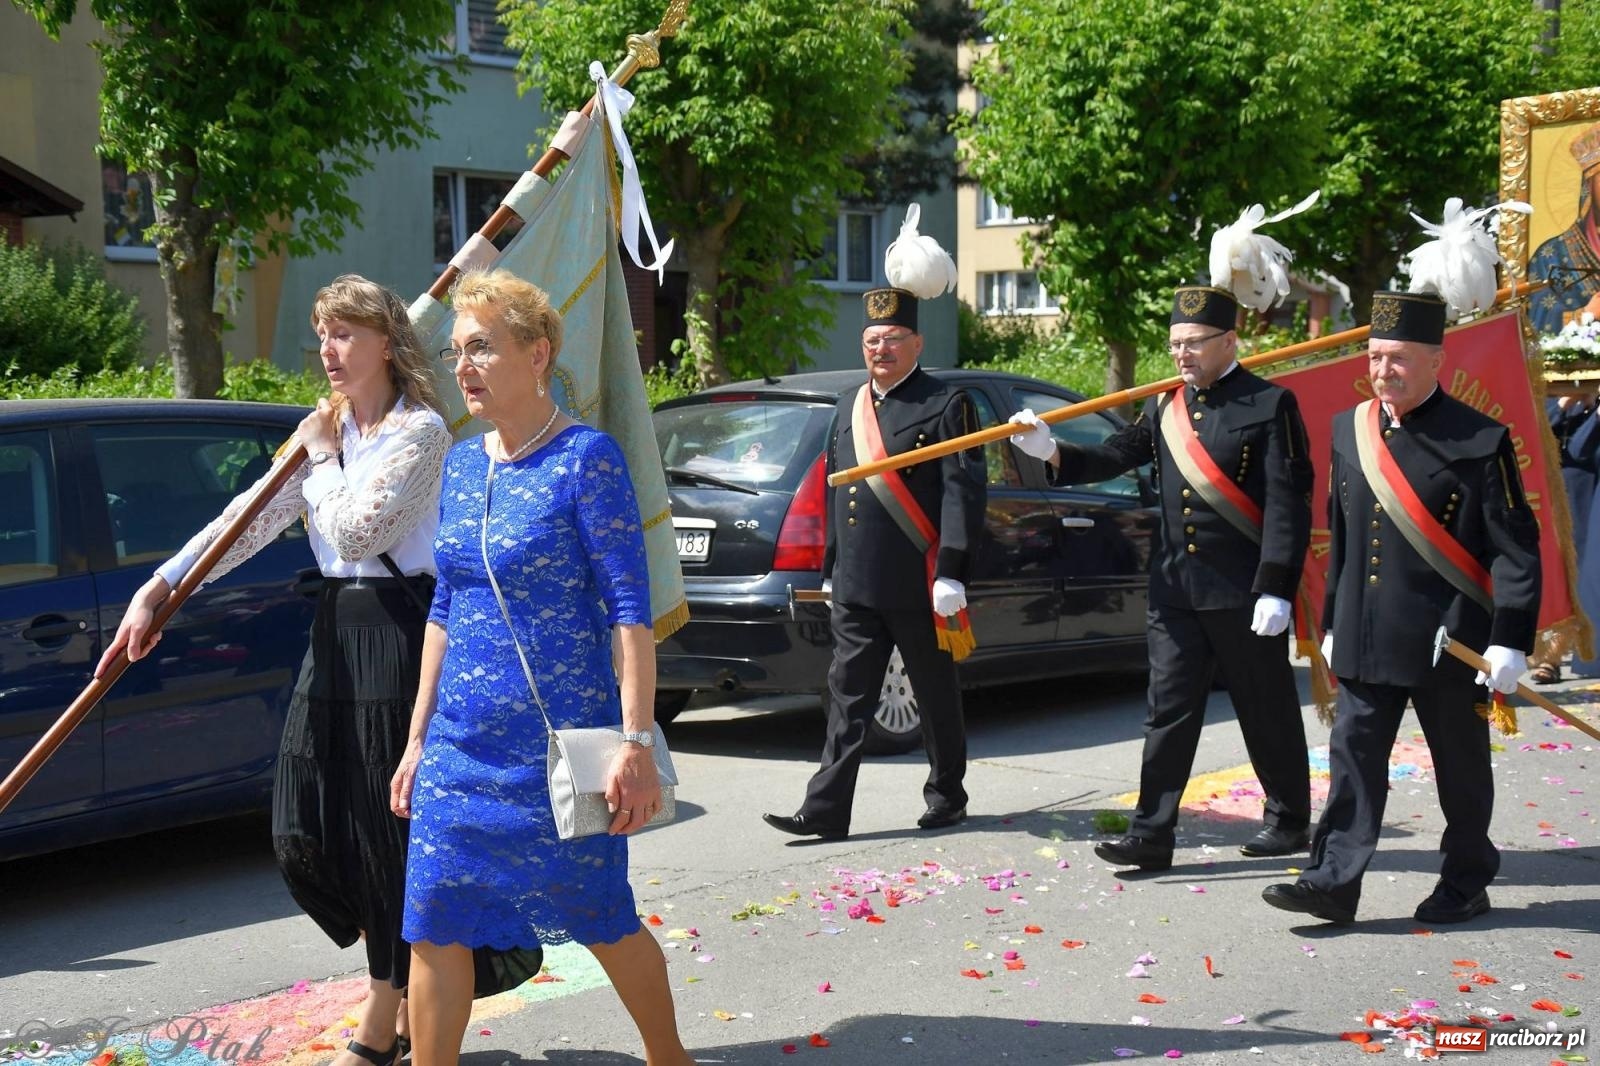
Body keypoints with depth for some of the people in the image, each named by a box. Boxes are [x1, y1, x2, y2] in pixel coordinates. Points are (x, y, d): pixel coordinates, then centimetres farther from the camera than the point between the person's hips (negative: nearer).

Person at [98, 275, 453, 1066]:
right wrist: (161, 587, -3)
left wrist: (323, 456, -5)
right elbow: (254, 518, 6)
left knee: (387, 825, -1)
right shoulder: (322, 429, 13)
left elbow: (359, 529, -18)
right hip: (334, 629, 8)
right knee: (302, 833, 5)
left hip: (396, 630, -7)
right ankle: (399, 970, 28)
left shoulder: (420, 429, -9)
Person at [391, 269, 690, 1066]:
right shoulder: (461, 464, 9)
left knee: (601, 921, 9)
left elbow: (629, 610, -13)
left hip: (559, 740, -6)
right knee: (434, 932, 4)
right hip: (461, 746, 6)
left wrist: (635, 743, -19)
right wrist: (418, 740, 14)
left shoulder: (585, 456, -10)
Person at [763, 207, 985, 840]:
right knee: (848, 696, 2)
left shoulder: (945, 406, -5)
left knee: (936, 694, 9)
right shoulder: (849, 407, 15)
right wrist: (831, 569, 19)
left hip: (920, 590, -5)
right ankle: (826, 812, 1)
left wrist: (951, 575, -18)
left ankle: (947, 795, 25)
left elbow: (963, 493, -11)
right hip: (856, 587, 6)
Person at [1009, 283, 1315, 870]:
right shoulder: (1164, 407, 10)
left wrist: (1276, 589, -18)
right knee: (1169, 711, 3)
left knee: (1268, 712, 9)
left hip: (1243, 593, -5)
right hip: (1175, 590, 5)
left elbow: (1288, 503, -12)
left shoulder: (1269, 404, -7)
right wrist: (1051, 451, -13)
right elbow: (1114, 457, 5)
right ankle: (1151, 834, 4)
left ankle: (1288, 820, 26)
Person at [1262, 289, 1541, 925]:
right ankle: (1333, 883, 5)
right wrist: (1333, 624, 16)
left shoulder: (1478, 440, -10)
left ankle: (1466, 884, 24)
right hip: (1365, 643, 5)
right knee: (1353, 757, 2)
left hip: (1448, 640, -4)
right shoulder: (1348, 431, 7)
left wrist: (1510, 641, -14)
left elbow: (1517, 549, -9)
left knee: (1460, 767, 9)